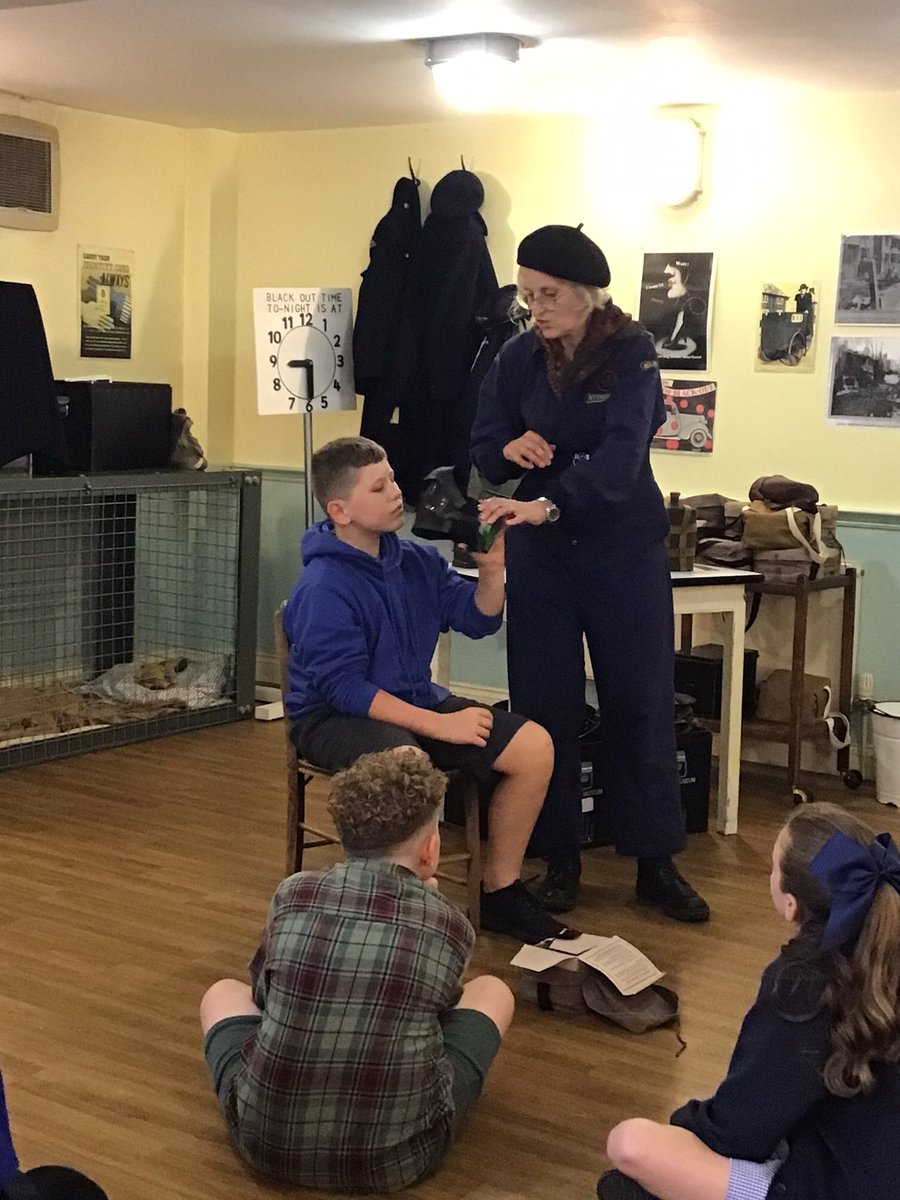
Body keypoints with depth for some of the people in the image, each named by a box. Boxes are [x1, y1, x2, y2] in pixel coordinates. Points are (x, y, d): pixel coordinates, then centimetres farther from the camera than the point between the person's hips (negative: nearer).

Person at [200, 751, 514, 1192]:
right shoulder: (450, 926, -4)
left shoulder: (292, 893, -2)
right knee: (492, 991, 21)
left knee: (223, 993, 30)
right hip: (395, 1157, -1)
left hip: (266, 1139, 2)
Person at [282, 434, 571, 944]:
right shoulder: (323, 590, -19)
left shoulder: (415, 560, 4)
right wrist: (439, 725, -25)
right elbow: (344, 688, -23)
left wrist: (491, 570, -11)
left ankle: (500, 890, 9)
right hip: (334, 717, -8)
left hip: (415, 700, 8)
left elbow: (476, 619, 10)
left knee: (534, 746, -5)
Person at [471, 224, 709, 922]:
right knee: (544, 706, 3)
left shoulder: (632, 352, -11)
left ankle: (656, 861, 13)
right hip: (540, 554, 3)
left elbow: (621, 453, -26)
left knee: (640, 703, 3)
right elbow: (484, 449, 4)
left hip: (626, 550, -3)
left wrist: (547, 504, -40)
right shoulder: (520, 358, 0)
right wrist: (510, 448, -20)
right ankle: (559, 859, 15)